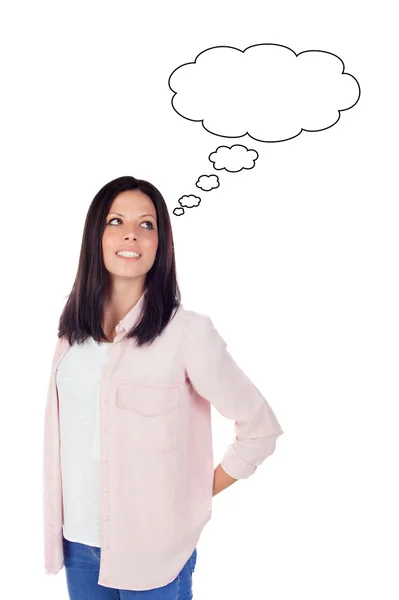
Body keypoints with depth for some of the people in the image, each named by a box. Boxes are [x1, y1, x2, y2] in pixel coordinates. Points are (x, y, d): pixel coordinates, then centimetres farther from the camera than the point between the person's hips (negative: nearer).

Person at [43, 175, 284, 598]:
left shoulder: (187, 332, -19)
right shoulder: (74, 326, -2)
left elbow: (259, 429, -12)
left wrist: (197, 498, -6)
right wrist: (59, 525, 7)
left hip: (151, 548, -4)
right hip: (77, 540, 5)